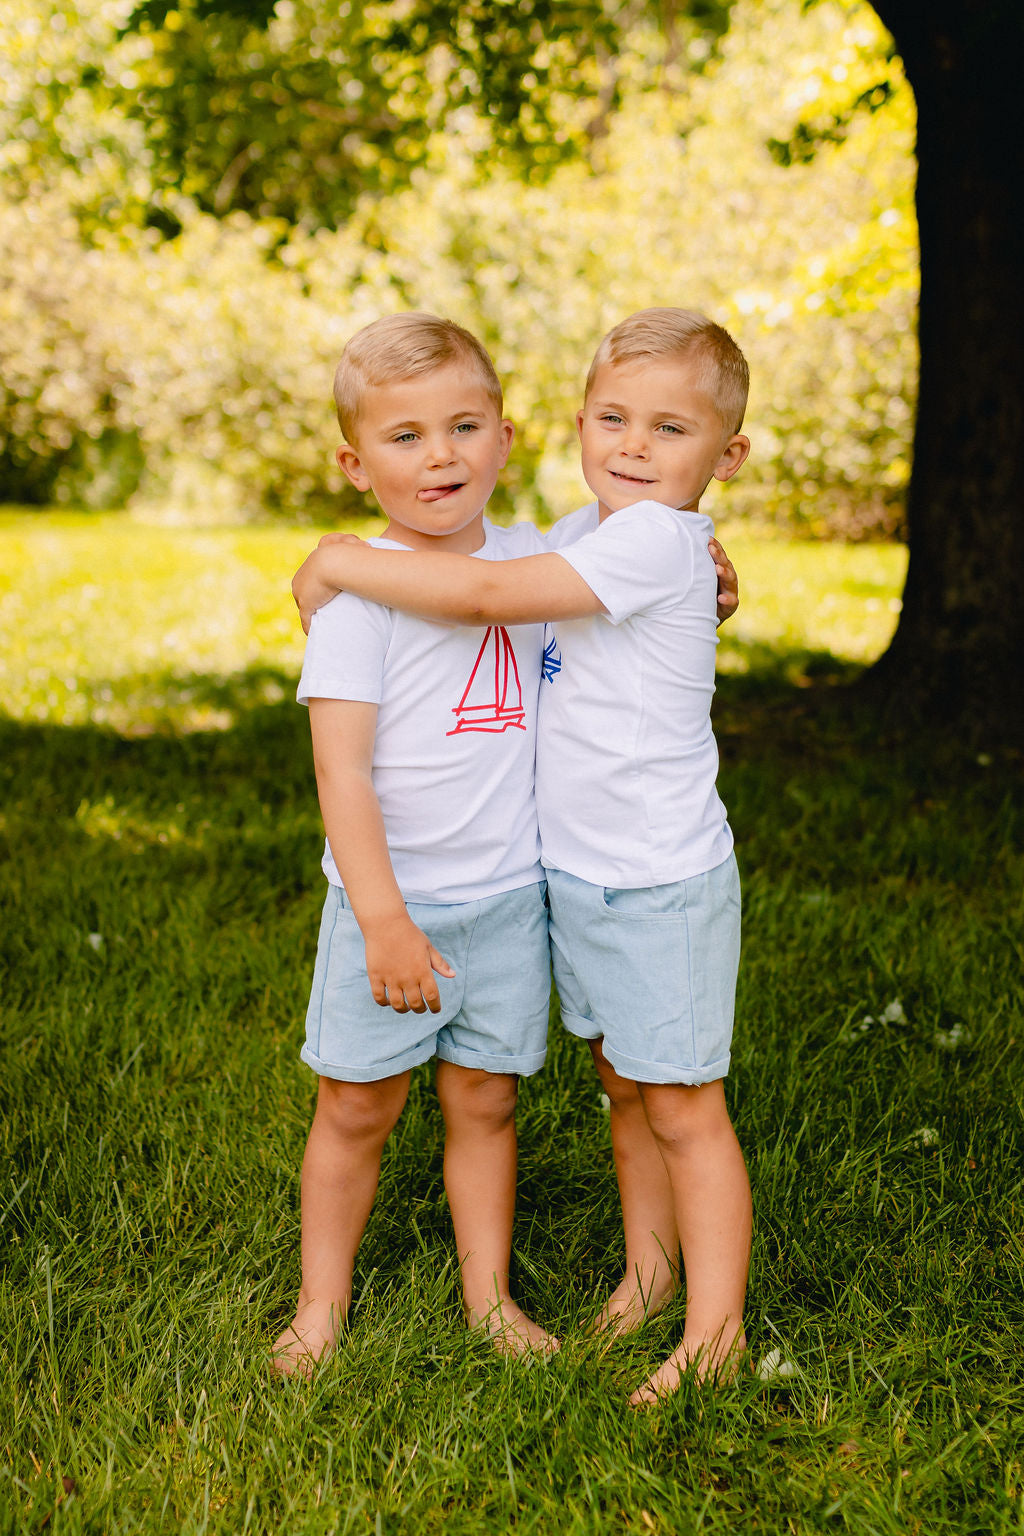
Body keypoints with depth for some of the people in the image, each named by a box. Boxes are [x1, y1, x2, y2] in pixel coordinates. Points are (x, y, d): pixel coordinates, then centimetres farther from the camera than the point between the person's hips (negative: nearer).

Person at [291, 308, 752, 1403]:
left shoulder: (657, 541, -21)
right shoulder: (582, 536, 7)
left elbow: (482, 592, -25)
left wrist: (338, 563, -14)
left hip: (663, 883, -8)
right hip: (575, 872, 8)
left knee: (684, 1107, 1)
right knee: (625, 1088, 19)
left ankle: (715, 1331, 12)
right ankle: (648, 1267, 35)